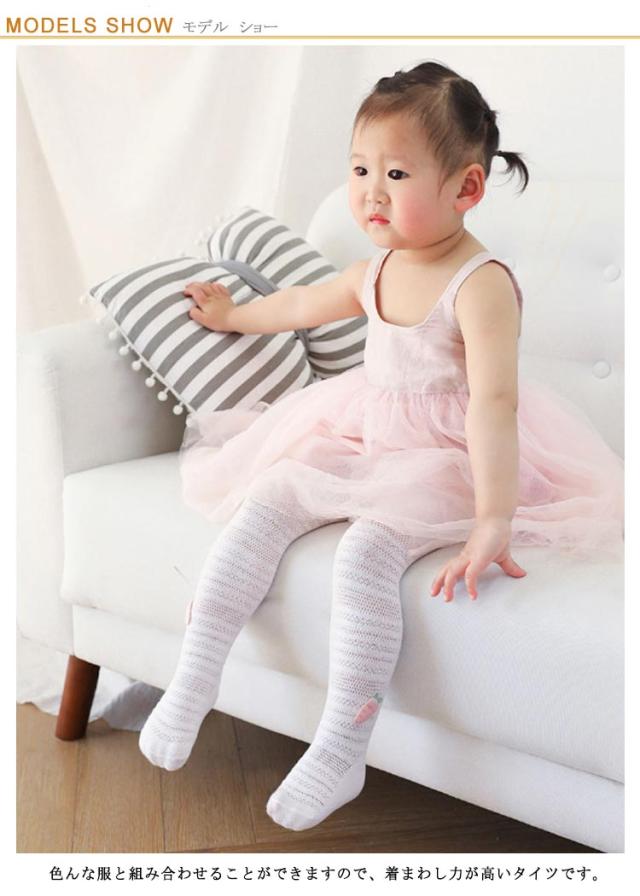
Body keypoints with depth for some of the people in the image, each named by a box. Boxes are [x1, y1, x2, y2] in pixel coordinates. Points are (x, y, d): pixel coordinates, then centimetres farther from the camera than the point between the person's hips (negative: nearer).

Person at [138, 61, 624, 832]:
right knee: (262, 504, -11)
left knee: (365, 551, -30)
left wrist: (493, 519, -37)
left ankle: (340, 752, -22)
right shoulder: (374, 272, 6)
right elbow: (303, 304, 27)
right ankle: (194, 677, -7)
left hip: (446, 461, -8)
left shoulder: (483, 285, -19)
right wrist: (230, 315, 43)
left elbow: (493, 401, -29)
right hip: (362, 441, 8)